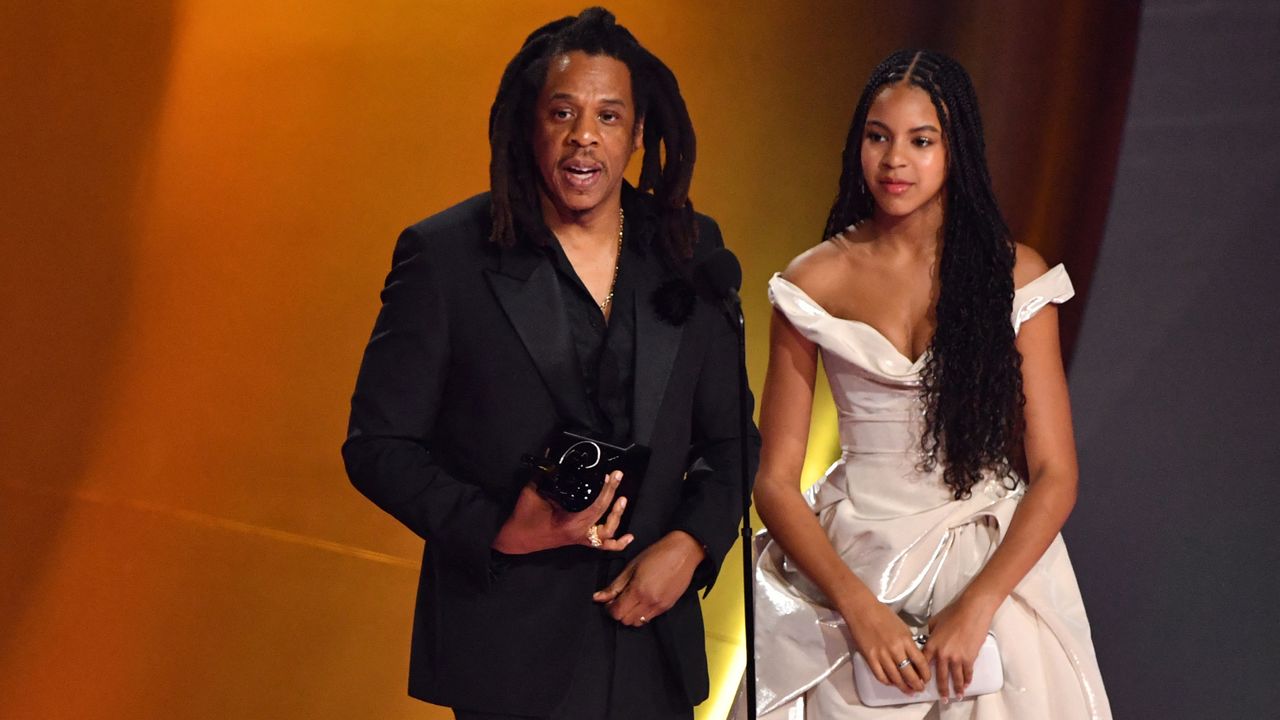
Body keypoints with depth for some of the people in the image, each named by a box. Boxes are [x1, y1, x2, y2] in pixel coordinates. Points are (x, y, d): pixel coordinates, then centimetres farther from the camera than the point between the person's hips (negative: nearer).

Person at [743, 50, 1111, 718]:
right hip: (854, 556, 0)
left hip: (994, 556, 0)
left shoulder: (1015, 273, 1)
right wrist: (857, 604, -13)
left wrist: (977, 605, -14)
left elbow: (1054, 474, -1)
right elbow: (775, 480, 1)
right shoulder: (815, 281, 2)